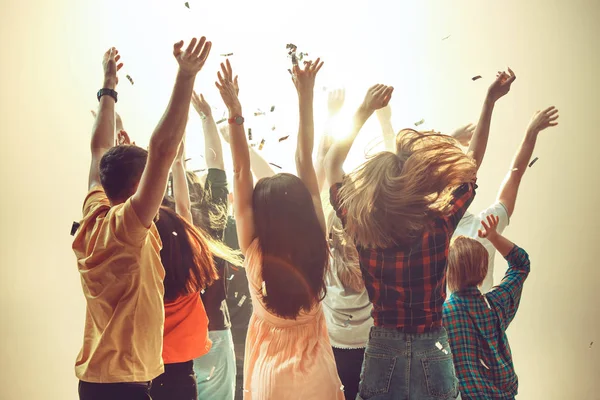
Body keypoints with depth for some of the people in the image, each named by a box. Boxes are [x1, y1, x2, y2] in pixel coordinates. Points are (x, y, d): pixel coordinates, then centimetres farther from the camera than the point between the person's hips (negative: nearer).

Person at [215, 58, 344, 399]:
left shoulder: (255, 253, -20)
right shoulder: (316, 246, -18)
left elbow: (241, 174, -19)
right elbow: (305, 164, -16)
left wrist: (235, 113, -20)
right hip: (316, 372, 2)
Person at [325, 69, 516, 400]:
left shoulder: (361, 230, -17)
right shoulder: (439, 226, -20)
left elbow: (332, 163, 0)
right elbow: (472, 162, -3)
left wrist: (363, 112, 7)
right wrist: (490, 100, 6)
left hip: (382, 352, 1)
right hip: (433, 355, 0)